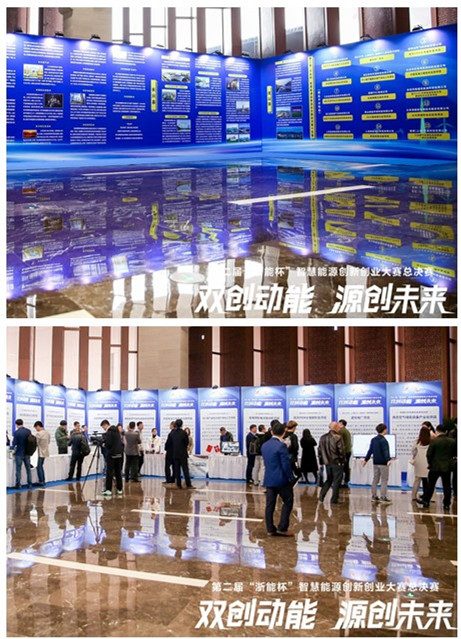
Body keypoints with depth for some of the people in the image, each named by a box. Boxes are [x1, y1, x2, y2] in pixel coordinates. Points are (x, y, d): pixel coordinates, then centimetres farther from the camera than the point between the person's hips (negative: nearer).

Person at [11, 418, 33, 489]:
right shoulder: (28, 431, -2)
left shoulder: (16, 432, -16)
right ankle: (29, 484, 14)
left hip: (19, 453, -4)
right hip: (27, 453, 4)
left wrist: (12, 447, 9)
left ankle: (18, 485, 6)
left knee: (18, 470, 4)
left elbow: (14, 443, -13)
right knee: (28, 469, 12)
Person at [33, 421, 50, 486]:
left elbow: (35, 443, -15)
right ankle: (43, 481, 19)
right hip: (45, 452, 8)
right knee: (41, 466, 17)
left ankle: (41, 481, 1)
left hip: (40, 453, -8)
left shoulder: (39, 434, -19)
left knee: (39, 467, 0)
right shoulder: (47, 432, 6)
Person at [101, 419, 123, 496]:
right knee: (118, 472, 11)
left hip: (112, 455, -8)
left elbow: (108, 443, -20)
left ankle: (108, 489, -8)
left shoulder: (109, 432, -13)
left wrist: (104, 445, 2)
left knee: (109, 472, -5)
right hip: (119, 454, 8)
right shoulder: (116, 431, 13)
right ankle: (120, 489, 11)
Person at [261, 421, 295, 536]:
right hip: (281, 479, -6)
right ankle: (282, 528, 2)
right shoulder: (281, 446, -16)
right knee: (288, 502, 6)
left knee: (270, 505, 9)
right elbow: (286, 464, -17)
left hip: (269, 479, 7)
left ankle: (270, 529, 11)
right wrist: (291, 477, -6)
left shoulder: (264, 446, 7)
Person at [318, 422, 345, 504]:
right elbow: (341, 451, -15)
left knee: (329, 480, 19)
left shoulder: (323, 437, 5)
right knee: (336, 481, 5)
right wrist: (343, 460, -1)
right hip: (337, 463, -6)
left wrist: (321, 462, 16)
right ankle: (334, 499, 6)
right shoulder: (338, 438, -15)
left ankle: (321, 496, 11)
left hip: (327, 463, 6)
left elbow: (320, 450, 10)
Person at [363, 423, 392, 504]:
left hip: (375, 462, 8)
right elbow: (385, 451, -26)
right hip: (383, 463, -8)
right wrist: (388, 460, -37)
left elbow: (370, 450, 16)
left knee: (375, 479, 13)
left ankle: (374, 496, 17)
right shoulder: (383, 440, -14)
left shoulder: (373, 440, 9)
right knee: (384, 480, -1)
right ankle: (383, 497, -2)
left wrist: (366, 459, 25)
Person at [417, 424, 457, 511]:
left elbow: (429, 454, -11)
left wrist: (430, 463, 5)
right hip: (447, 467, 3)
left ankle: (426, 501, 17)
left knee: (430, 484, 10)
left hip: (435, 467, -3)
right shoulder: (452, 441, -2)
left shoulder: (434, 441, -13)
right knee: (447, 486, 7)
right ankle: (447, 504, 8)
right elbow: (454, 454, 7)